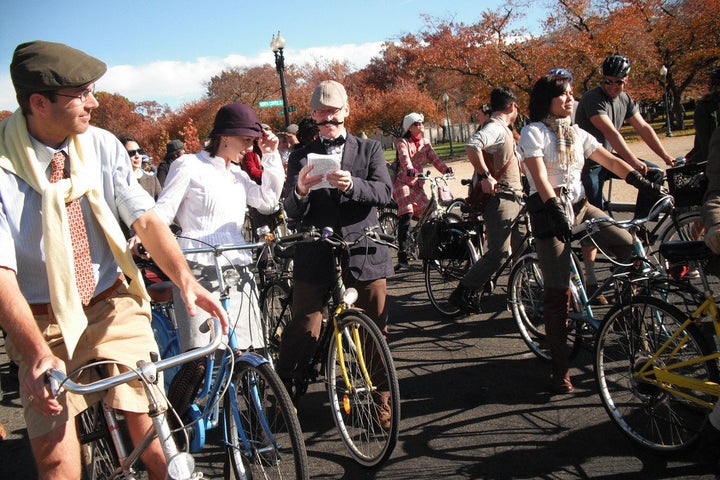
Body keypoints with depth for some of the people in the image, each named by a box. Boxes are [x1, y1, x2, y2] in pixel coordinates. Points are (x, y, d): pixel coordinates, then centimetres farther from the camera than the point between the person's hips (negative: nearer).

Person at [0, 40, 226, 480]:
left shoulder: (103, 145, -5)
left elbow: (145, 217, -8)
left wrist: (185, 278, -26)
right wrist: (39, 355, -35)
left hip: (112, 306, 2)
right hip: (42, 322, -2)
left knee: (151, 431, -5)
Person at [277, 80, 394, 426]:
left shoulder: (369, 149, 12)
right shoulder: (301, 157, 12)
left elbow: (383, 192, -4)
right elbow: (292, 212, 1)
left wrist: (351, 185, -24)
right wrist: (299, 191, -21)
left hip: (364, 252, 1)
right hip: (315, 257, 0)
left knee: (375, 331, 7)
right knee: (302, 332, -1)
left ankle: (381, 400, 23)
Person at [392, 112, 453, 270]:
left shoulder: (425, 142, 11)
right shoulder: (402, 142, -7)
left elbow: (434, 158, -2)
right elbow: (404, 157, -26)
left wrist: (445, 169, -22)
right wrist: (410, 170, -48)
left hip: (418, 184, 7)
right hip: (402, 182, -6)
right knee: (406, 213, -23)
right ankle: (402, 255, -24)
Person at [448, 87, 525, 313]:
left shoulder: (503, 129, 20)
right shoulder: (495, 128, -14)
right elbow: (472, 145, -33)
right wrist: (485, 176, -32)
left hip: (513, 198, 10)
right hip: (499, 199, -10)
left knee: (524, 246, 12)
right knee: (498, 253, -11)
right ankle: (462, 293, -4)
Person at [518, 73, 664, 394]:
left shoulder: (576, 134, 14)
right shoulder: (533, 132, -5)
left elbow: (610, 161, 7)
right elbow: (540, 178, -17)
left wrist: (644, 184, -6)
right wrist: (557, 211, -30)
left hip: (580, 206, 6)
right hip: (549, 211, -6)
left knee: (629, 247, -14)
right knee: (557, 291, -6)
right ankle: (560, 369, 4)